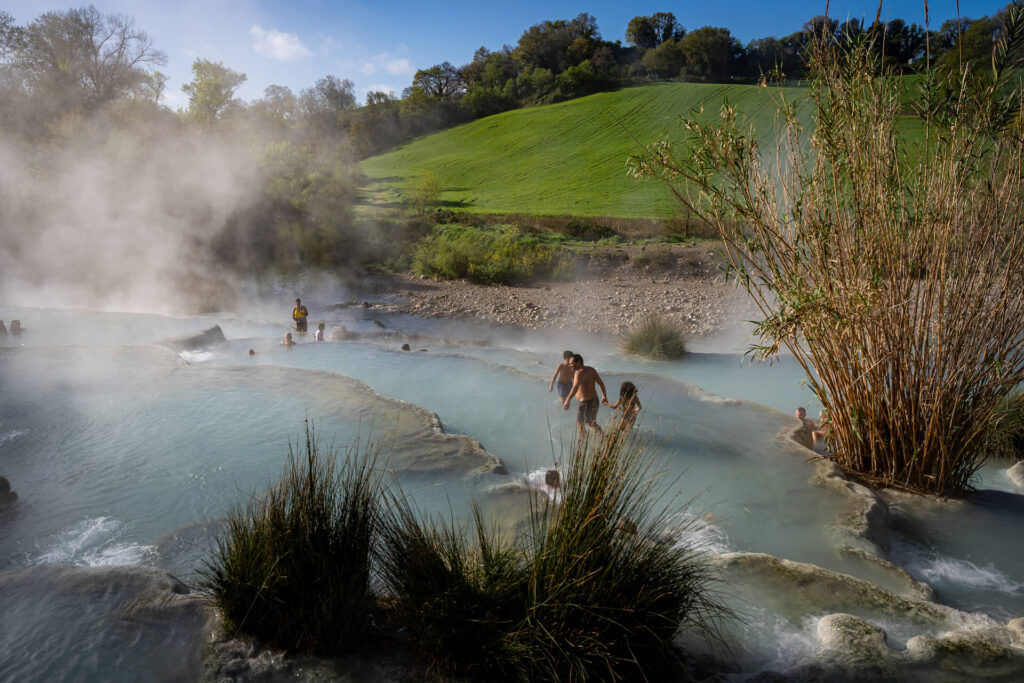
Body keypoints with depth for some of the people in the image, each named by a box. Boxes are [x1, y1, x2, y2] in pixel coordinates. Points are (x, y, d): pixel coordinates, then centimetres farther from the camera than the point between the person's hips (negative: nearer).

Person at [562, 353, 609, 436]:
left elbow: (575, 387, -38)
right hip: (594, 401, 9)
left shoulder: (579, 373, -22)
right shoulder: (591, 369, 4)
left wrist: (567, 401, -48)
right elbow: (601, 383, 10)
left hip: (586, 403, -9)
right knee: (590, 423, 27)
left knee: (580, 426, 10)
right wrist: (604, 396, 23)